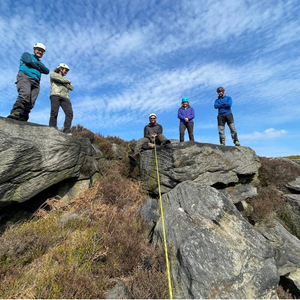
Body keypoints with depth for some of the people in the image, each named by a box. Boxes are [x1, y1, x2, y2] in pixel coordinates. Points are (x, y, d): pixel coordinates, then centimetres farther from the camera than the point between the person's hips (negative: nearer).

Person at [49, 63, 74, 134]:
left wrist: (64, 82, 6)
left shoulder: (65, 80, 37)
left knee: (70, 113, -19)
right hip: (55, 95, -3)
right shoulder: (53, 74, 23)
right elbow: (60, 79, 1)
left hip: (65, 97, 4)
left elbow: (71, 88, 19)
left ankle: (67, 132, -25)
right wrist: (68, 81, 17)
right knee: (54, 112, -19)